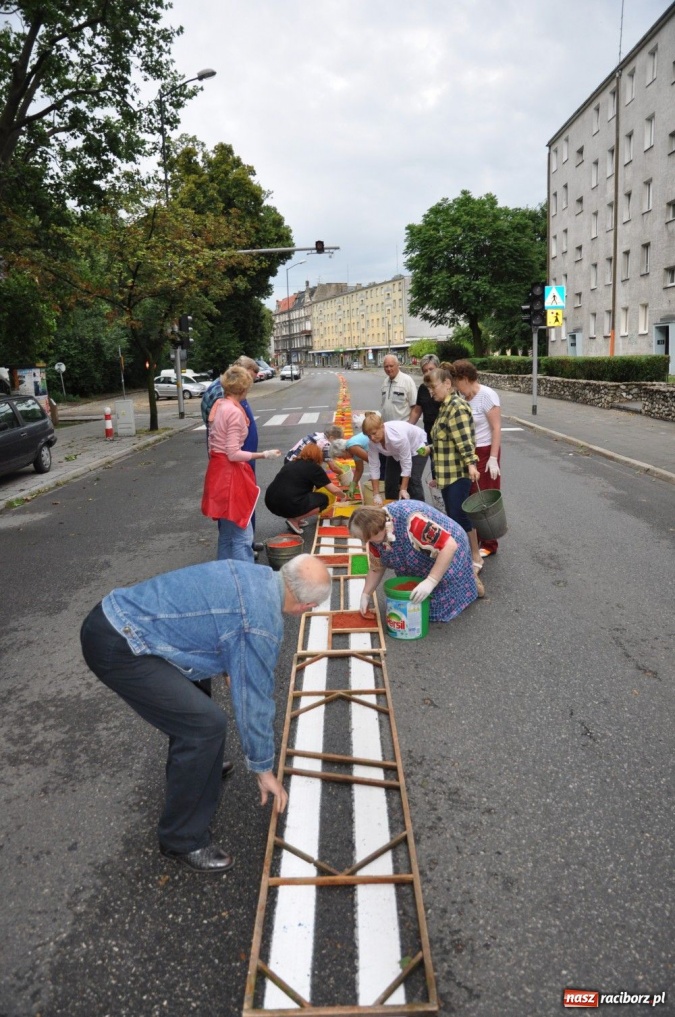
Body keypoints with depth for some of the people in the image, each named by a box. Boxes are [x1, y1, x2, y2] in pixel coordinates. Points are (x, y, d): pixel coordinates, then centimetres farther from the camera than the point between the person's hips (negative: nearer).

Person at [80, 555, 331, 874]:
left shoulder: (255, 574, 11)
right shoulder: (262, 623, -14)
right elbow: (253, 700, -4)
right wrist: (263, 768, 10)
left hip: (111, 615, 10)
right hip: (116, 646, -10)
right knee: (204, 724, -8)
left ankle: (194, 769, 50)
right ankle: (183, 841, 8)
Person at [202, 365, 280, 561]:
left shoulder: (218, 405, 9)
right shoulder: (234, 411, -18)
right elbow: (233, 454, -21)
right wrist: (263, 455, -16)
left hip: (218, 470, 10)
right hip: (230, 473, -10)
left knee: (227, 532, 19)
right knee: (242, 534, -5)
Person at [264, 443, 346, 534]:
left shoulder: (290, 464, 22)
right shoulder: (314, 467, 5)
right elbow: (334, 490, 4)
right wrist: (343, 496, 27)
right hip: (289, 505, -7)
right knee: (323, 500, 13)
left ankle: (294, 517, 15)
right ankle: (294, 520, 0)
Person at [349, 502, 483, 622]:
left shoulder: (410, 519, -39)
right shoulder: (375, 535, -15)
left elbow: (449, 546, -40)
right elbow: (376, 568, 0)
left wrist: (430, 581, -43)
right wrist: (365, 595, -8)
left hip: (447, 553, -7)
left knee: (441, 605, -9)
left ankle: (470, 579, 15)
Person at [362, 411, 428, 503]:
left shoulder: (398, 435, -44)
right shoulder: (372, 442, -28)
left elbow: (406, 462, -35)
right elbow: (374, 466, -22)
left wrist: (403, 489, -32)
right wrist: (376, 494, -23)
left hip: (417, 446, -5)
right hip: (395, 452, 5)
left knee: (413, 481, -17)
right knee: (390, 482, 3)